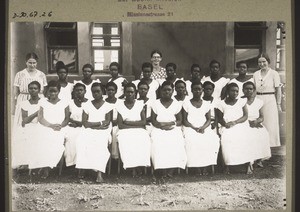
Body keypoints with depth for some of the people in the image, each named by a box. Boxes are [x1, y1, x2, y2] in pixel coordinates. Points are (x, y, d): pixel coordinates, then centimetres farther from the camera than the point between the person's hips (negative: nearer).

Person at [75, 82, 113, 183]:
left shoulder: (107, 106, 12)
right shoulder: (87, 105, 16)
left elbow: (107, 123, 0)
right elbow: (84, 123, 4)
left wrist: (91, 124, -9)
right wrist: (100, 123, -7)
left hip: (102, 132, -2)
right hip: (88, 131, 2)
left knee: (101, 142, -35)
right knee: (81, 140, -31)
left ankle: (99, 172, -41)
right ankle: (81, 168, -30)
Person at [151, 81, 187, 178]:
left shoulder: (177, 104, 14)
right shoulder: (156, 103, 14)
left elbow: (180, 121, 9)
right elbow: (153, 120, 7)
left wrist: (171, 123, -11)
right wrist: (161, 125, -14)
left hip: (173, 129, 0)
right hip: (159, 130, 0)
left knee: (176, 144, -31)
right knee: (159, 144, -31)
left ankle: (171, 170, -20)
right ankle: (163, 170, -22)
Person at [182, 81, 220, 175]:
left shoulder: (206, 104, 17)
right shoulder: (186, 104, 8)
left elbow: (208, 119, 10)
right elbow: (184, 120, 2)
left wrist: (203, 127, -12)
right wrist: (194, 128, -15)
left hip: (204, 128, 2)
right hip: (190, 128, -2)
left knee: (214, 139, -28)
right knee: (192, 141, -35)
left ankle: (205, 166, -22)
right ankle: (197, 167, -26)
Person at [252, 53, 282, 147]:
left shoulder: (274, 73, -3)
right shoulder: (255, 74, 9)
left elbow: (278, 90, -2)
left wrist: (278, 104, -4)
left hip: (270, 100, -4)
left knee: (270, 125, 1)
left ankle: (271, 145, 10)